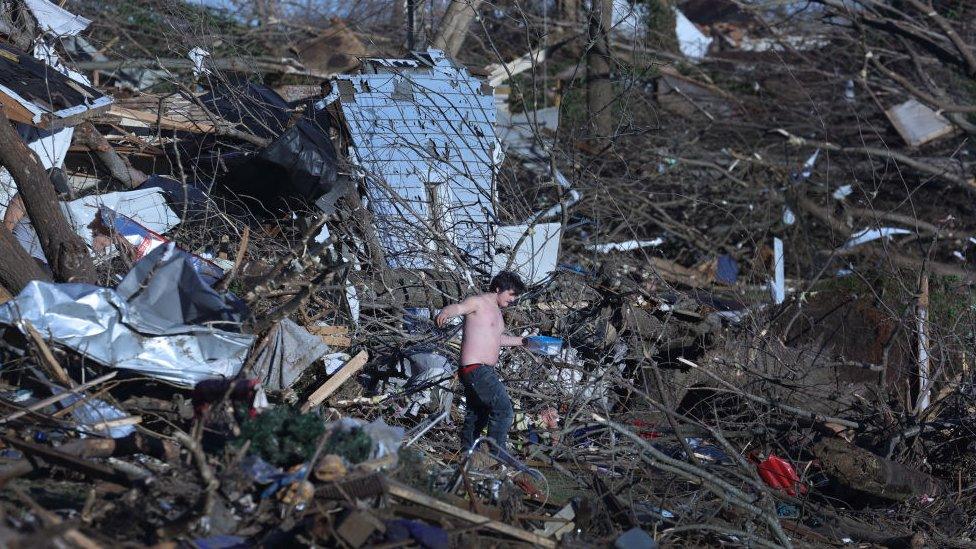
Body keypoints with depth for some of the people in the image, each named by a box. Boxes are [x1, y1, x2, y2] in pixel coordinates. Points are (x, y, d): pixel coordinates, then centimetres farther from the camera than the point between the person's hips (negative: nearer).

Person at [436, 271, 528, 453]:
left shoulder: (497, 311, 21)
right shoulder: (478, 302, -8)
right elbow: (458, 307, -29)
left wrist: (522, 341, 37)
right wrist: (445, 313, -51)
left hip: (485, 371, 10)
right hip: (476, 369, -10)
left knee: (476, 417, 15)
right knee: (504, 410, -15)